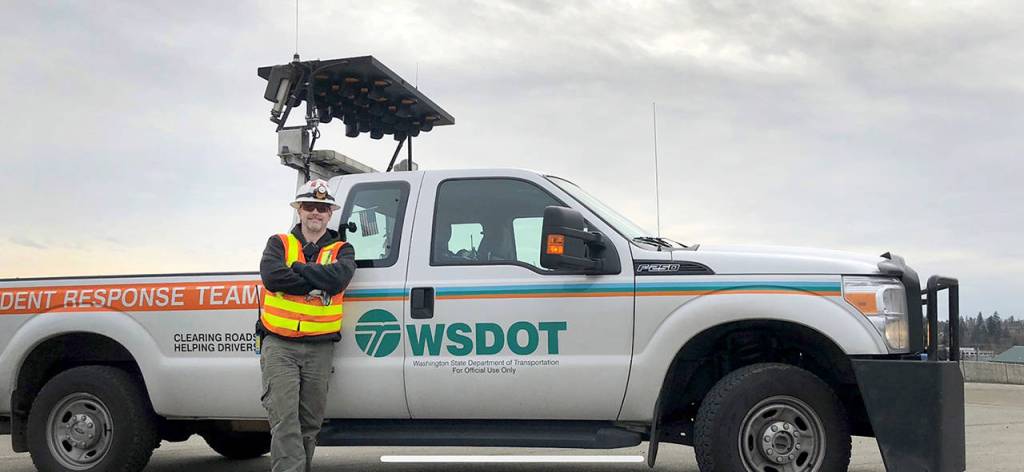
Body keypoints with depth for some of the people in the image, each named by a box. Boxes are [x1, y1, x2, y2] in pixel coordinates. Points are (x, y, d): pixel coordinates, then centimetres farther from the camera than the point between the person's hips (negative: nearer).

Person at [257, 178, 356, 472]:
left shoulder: (341, 250, 12)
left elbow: (338, 278, -12)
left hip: (319, 348, 2)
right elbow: (272, 277, -12)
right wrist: (319, 282, -12)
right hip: (279, 345, -2)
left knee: (310, 423, 10)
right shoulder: (279, 244, 10)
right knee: (285, 420, -12)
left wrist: (297, 267, -9)